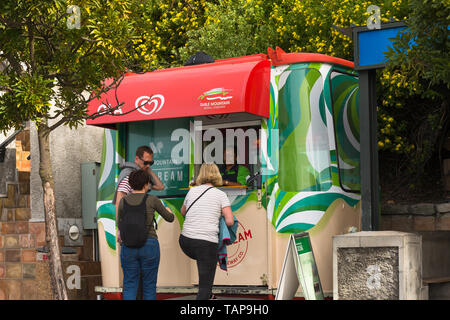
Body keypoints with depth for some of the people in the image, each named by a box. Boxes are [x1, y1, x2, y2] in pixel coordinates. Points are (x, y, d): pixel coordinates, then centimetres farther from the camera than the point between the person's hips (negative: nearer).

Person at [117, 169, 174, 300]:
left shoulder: (123, 201, 2)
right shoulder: (152, 200, -5)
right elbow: (170, 218, 8)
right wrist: (169, 211, 32)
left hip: (129, 246, 2)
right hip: (149, 245, -2)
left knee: (129, 287, 4)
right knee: (149, 286, 10)